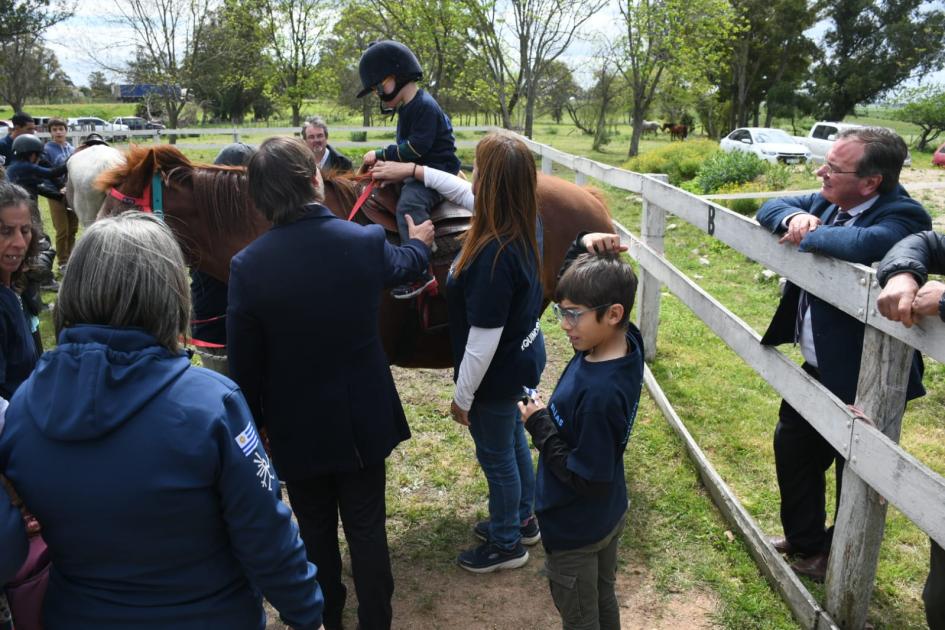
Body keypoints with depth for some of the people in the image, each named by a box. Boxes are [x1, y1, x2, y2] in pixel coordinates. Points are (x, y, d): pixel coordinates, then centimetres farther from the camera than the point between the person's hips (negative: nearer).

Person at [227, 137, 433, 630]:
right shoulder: (367, 241, -14)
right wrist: (420, 243, 34)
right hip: (362, 419, 1)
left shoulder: (248, 265, -18)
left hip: (296, 426, -1)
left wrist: (253, 423, 5)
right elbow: (403, 266, 12)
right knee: (367, 528, 16)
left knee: (315, 532, 19)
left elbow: (244, 363, -11)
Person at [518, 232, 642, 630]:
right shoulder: (628, 342, -14)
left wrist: (539, 425, -23)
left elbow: (585, 478, -29)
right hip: (610, 515, 8)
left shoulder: (600, 394, -38)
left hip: (575, 529, -8)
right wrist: (583, 246, -16)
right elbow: (581, 286, 3)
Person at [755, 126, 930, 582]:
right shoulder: (829, 203, -2)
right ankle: (803, 538, 46)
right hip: (818, 368, 8)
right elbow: (771, 207, 7)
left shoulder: (901, 216, -25)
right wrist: (794, 218, -16)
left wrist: (810, 235, -26)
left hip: (862, 379, -8)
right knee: (791, 446, 23)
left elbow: (864, 245, -46)